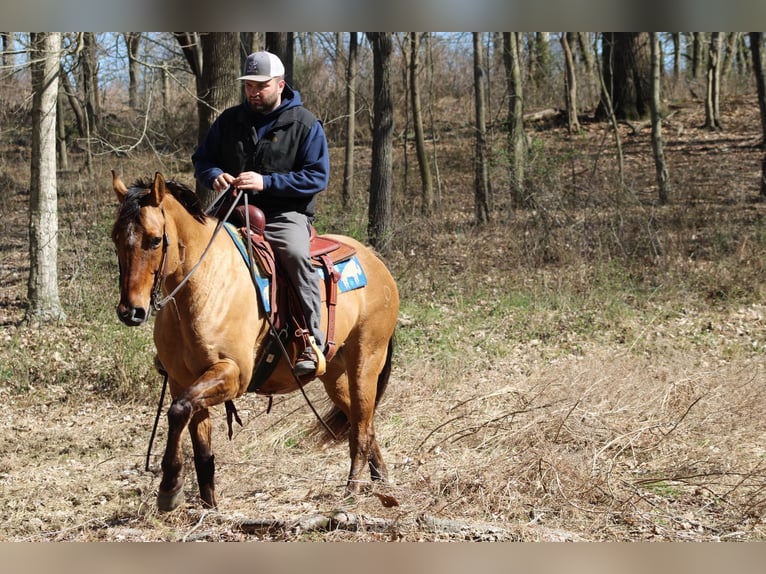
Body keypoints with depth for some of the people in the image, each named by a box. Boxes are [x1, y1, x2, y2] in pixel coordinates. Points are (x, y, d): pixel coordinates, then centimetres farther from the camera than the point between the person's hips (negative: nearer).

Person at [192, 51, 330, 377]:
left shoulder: (305, 124, 0)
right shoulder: (229, 121, 12)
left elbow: (317, 177, -8)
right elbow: (201, 160, 18)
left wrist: (266, 182, -19)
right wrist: (214, 176, -8)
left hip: (285, 215, -5)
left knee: (296, 254, -35)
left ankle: (313, 343, -35)